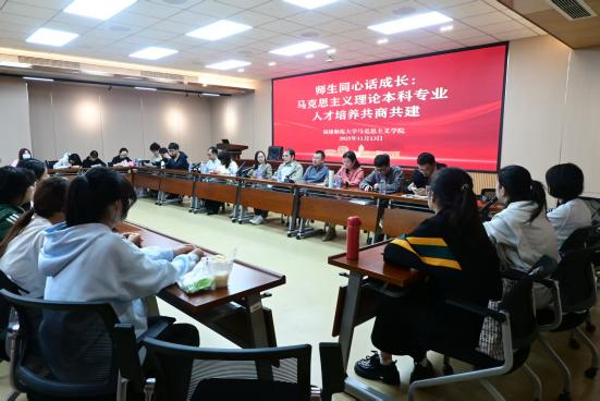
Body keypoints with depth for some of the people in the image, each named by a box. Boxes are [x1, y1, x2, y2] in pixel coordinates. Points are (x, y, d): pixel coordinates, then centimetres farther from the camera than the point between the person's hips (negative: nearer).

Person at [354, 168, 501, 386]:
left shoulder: (437, 226, -21)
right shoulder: (472, 224, 0)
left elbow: (391, 252, -15)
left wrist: (407, 239, 2)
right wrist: (420, 254, 1)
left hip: (455, 327, -6)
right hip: (476, 320, 7)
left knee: (391, 302, 15)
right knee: (411, 296, 24)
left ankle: (384, 364, 33)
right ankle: (421, 362, 32)